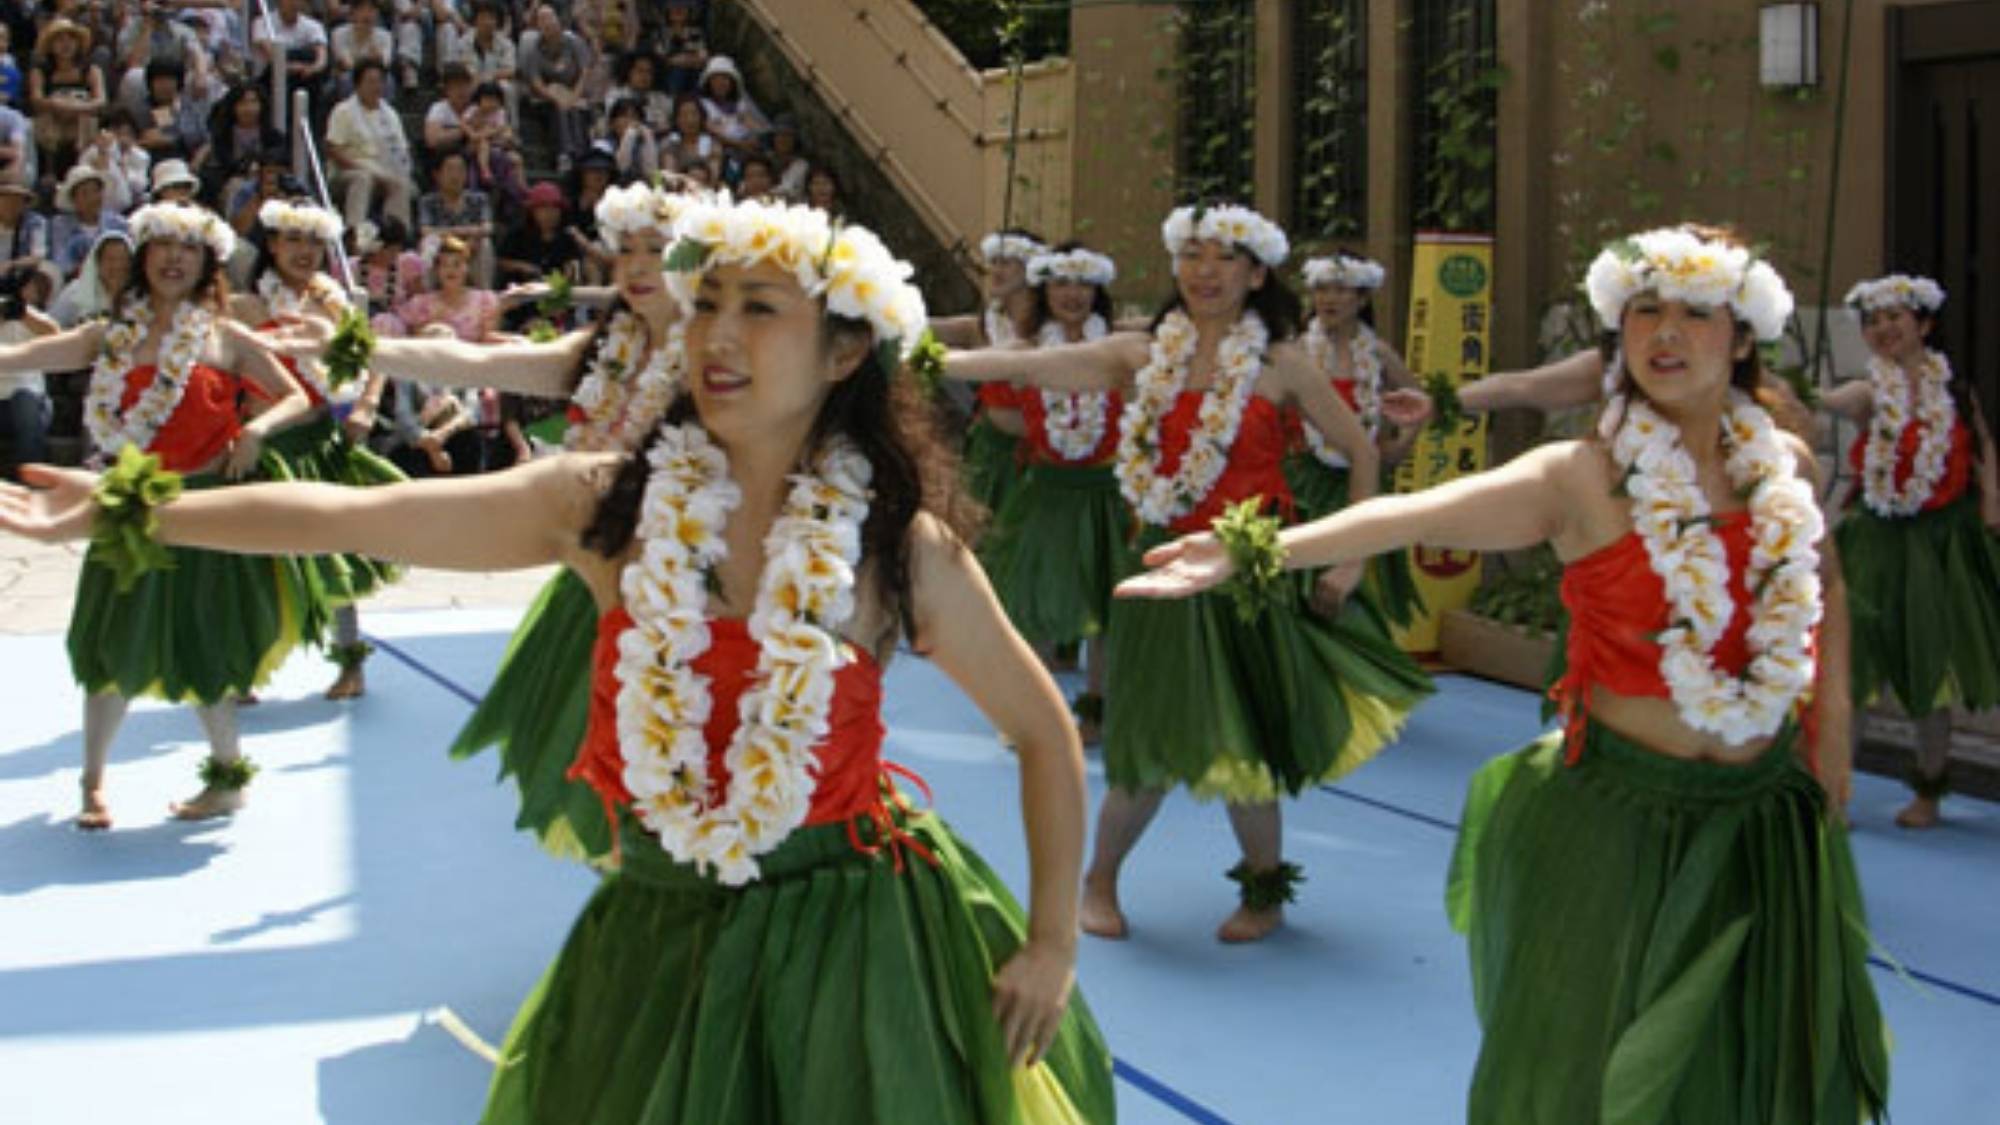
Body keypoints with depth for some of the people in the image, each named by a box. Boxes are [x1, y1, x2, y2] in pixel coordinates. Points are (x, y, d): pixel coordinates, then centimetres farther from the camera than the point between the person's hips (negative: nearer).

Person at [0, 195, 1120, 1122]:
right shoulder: (609, 502, -6)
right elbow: (356, 516, -4)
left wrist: (1054, 941, -2)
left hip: (852, 939, -2)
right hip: (661, 939, 2)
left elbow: (1048, 732, 0)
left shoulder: (901, 546, -9)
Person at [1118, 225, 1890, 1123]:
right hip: (1623, 813, -4)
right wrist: (1256, 549, -41)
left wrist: (1832, 717, 7)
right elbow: (1413, 516, -28)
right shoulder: (1582, 478, -15)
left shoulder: (1786, 464, 0)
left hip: (1769, 815, 4)